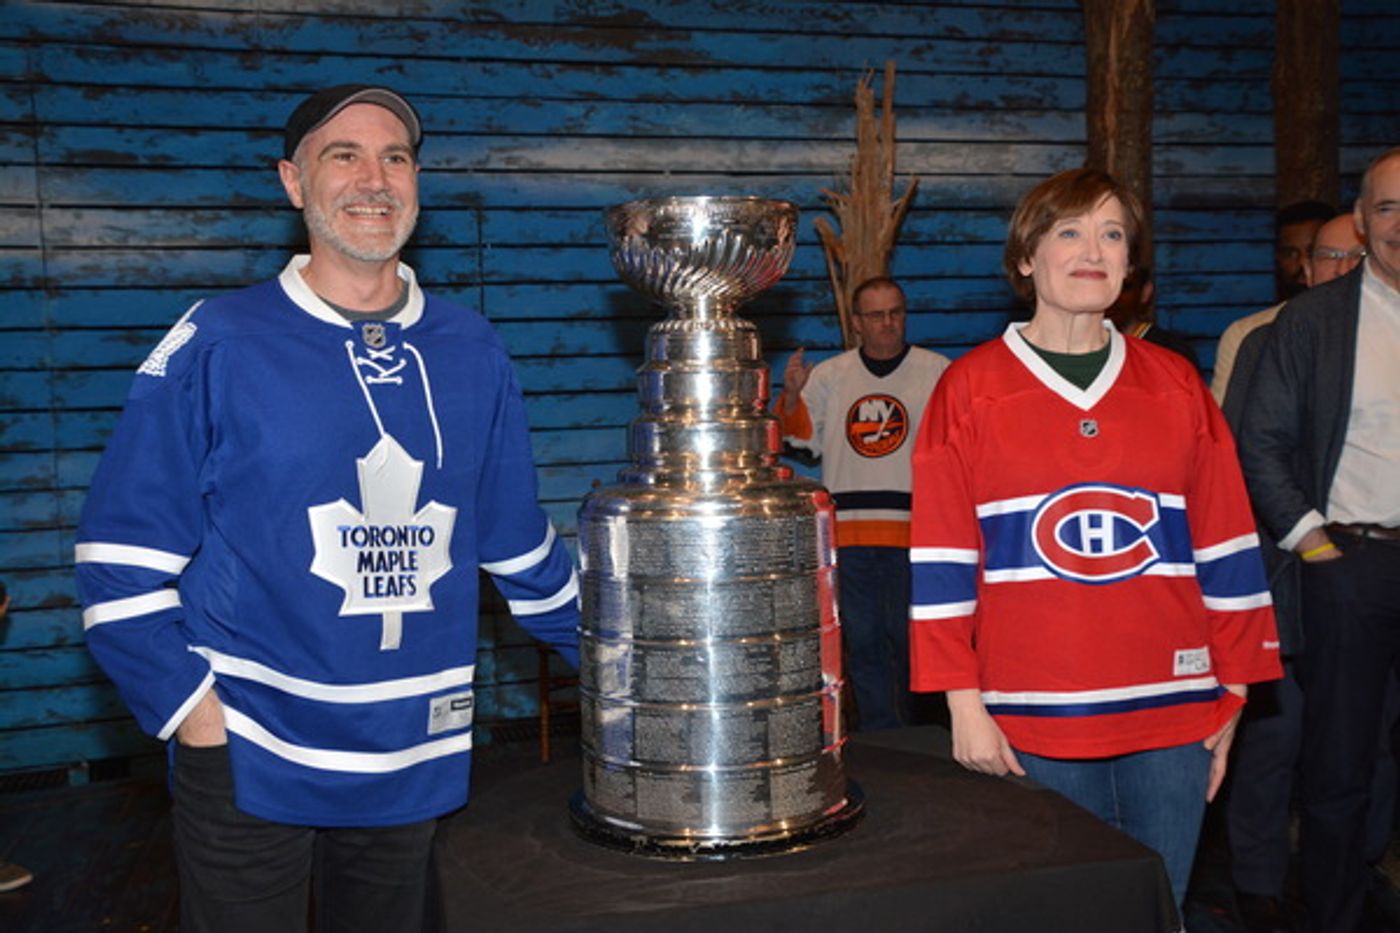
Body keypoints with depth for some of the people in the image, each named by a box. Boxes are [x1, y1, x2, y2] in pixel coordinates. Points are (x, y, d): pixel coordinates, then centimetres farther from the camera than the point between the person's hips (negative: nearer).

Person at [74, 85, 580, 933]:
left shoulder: (472, 352, 4)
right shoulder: (218, 346, -8)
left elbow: (520, 544, 13)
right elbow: (124, 557, -6)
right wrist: (193, 712, -12)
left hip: (418, 760, 4)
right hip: (249, 761, -3)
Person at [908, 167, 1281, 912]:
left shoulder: (1175, 384, 8)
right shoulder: (971, 388, 1)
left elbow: (1225, 549, 9)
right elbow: (942, 559, -1)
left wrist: (1233, 694, 7)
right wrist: (964, 702, -6)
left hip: (1172, 713, 2)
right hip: (1034, 719, -2)